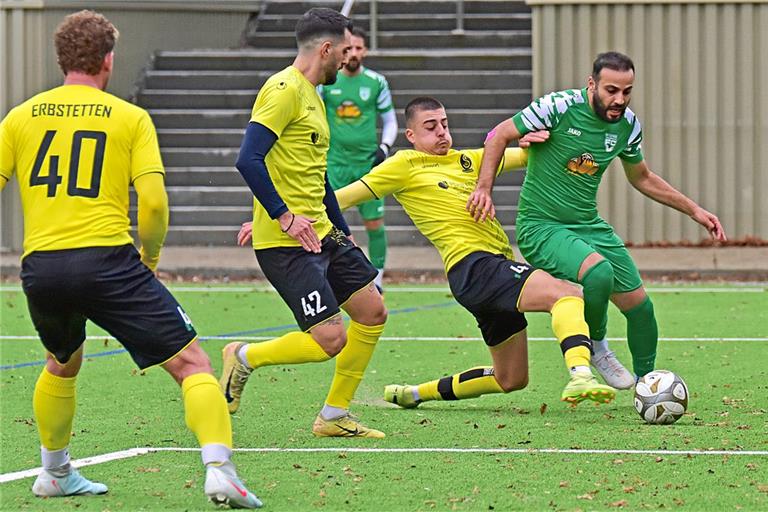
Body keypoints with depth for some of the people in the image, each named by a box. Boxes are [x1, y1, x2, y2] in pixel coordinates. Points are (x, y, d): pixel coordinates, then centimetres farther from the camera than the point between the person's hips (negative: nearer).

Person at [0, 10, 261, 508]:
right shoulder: (131, 118, 5)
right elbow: (154, 201, -4)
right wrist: (151, 254, 13)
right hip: (106, 259, -4)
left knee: (62, 365, 33)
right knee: (192, 363, -2)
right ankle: (219, 469, -20)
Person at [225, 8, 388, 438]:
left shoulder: (312, 95, 18)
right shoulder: (285, 90, -14)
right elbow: (249, 160, -22)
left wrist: (342, 232, 24)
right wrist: (285, 217, -23)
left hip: (321, 233, 10)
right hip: (285, 242, -10)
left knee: (373, 311, 9)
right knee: (330, 340, -15)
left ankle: (335, 416, 18)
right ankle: (244, 358, 7)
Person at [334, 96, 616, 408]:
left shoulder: (467, 160, 23)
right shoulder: (405, 165, 4)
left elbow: (519, 157, 25)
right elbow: (345, 197, 4)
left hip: (499, 263, 9)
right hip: (472, 264, -9)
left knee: (511, 379, 16)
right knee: (567, 294, -30)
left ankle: (414, 393, 28)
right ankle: (580, 376, -55)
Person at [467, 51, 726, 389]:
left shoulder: (627, 125, 1)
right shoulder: (560, 107, -18)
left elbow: (642, 178, 19)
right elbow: (500, 135, -9)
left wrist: (694, 211, 15)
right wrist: (484, 188, -19)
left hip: (589, 226, 7)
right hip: (541, 228, -6)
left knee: (639, 305, 3)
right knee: (599, 272, -32)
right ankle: (596, 347, -4)